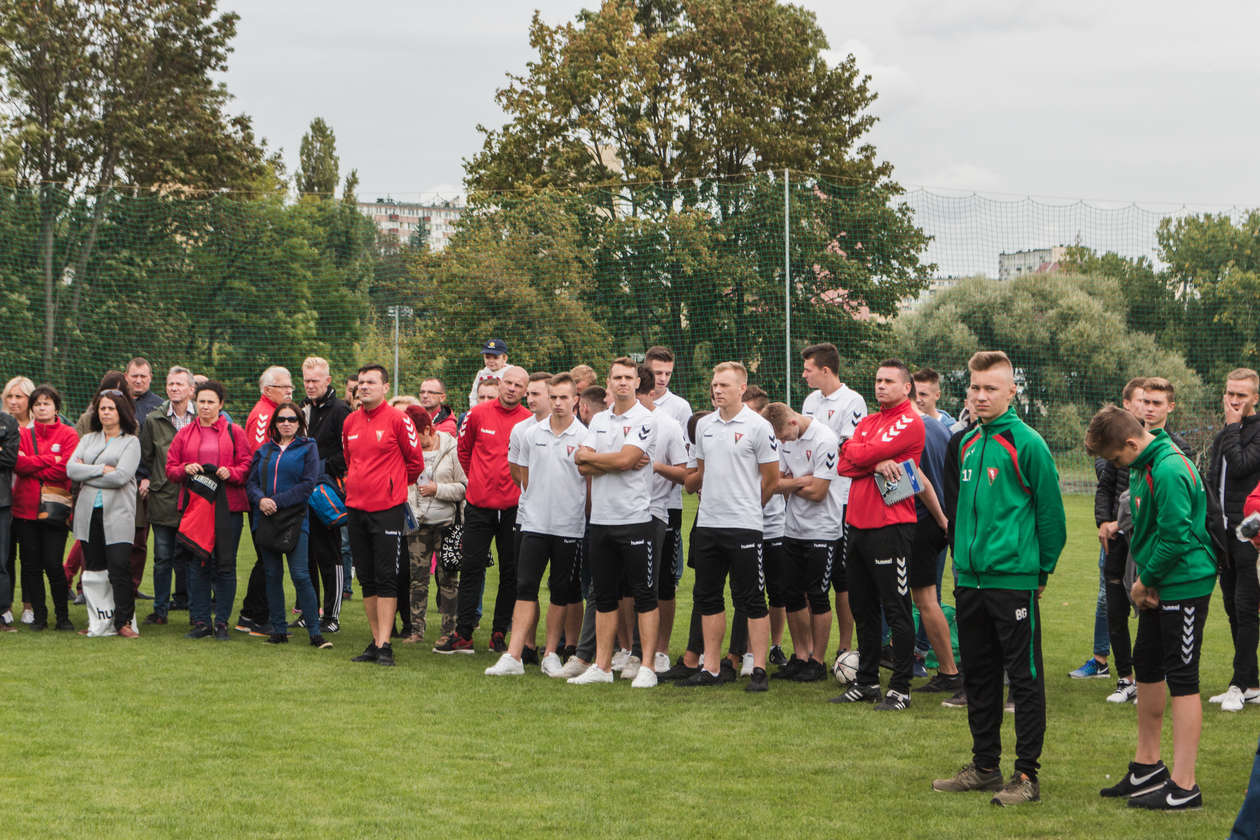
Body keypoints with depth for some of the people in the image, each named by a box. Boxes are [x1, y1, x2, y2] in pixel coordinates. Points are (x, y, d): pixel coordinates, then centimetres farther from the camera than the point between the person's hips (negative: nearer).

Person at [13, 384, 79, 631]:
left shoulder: (68, 435, 3)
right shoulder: (24, 434, 11)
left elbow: (64, 469, -10)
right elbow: (18, 464, -5)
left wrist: (31, 465, -6)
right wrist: (49, 460, -12)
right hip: (25, 508, 3)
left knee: (53, 564, -8)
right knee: (31, 564, 3)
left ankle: (63, 615, 6)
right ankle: (38, 615, 13)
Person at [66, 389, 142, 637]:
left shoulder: (131, 442, 4)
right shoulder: (88, 439, 17)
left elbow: (121, 476, -10)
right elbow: (71, 469, 2)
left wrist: (87, 473, -3)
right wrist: (102, 469, -9)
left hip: (117, 514, -4)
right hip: (89, 513, 4)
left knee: (119, 567, -11)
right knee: (93, 568, 4)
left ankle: (124, 621, -7)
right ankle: (96, 622, 8)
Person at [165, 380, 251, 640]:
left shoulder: (234, 432, 7)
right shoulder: (184, 434, 13)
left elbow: (247, 466, 3)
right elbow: (170, 468, 12)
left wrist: (230, 472, -15)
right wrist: (186, 470, -8)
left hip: (227, 505, -2)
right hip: (193, 503, 2)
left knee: (225, 564, -2)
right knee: (196, 563, 1)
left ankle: (222, 621, 5)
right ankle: (200, 621, 7)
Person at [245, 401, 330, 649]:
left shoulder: (308, 448, 3)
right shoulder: (264, 451, 15)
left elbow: (308, 484, -7)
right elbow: (251, 482, 9)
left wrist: (278, 502, -14)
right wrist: (260, 499, -12)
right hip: (265, 519, 4)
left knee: (300, 575, -12)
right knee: (273, 575, 6)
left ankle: (314, 632, -9)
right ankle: (278, 629, 13)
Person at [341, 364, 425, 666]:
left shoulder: (398, 420, -7)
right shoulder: (350, 422, 10)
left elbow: (415, 462, 0)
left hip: (387, 509, -6)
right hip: (356, 508, 6)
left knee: (386, 579, -7)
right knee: (366, 579, 8)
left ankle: (384, 645, -6)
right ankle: (376, 641, 15)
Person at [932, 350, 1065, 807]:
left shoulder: (1027, 444, -10)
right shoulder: (968, 444, 12)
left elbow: (1050, 514, -7)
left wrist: (1041, 570, -2)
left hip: (1014, 580, -7)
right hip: (970, 579, 8)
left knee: (1025, 678, -1)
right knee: (978, 676, 14)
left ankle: (1026, 775, 3)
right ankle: (984, 765, 25)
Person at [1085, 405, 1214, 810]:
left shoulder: (1169, 470, -22)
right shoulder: (1143, 466, 9)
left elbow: (1175, 537, -24)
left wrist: (1144, 581, -11)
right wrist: (1143, 581, 5)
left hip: (1184, 585, -10)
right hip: (1159, 588, 10)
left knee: (1182, 679, -6)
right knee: (1147, 668, 18)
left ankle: (1183, 786, -3)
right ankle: (1147, 766, 31)